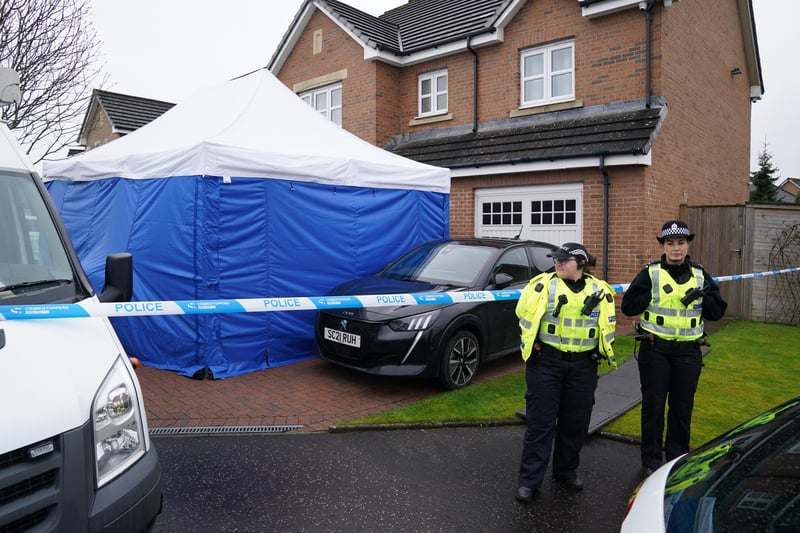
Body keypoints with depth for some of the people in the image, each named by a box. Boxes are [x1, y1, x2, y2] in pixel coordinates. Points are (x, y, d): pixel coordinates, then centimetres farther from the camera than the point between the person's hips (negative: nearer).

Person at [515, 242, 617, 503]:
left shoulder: (599, 290, 4)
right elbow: (525, 314, -3)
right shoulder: (544, 285, -5)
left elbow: (607, 326, 14)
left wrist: (603, 352, 10)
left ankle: (566, 470, 33)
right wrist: (533, 344, -3)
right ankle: (528, 479, 7)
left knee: (575, 422, 13)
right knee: (540, 422, -1)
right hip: (546, 363, -3)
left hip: (583, 366, 3)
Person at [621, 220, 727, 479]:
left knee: (682, 406, 11)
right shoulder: (650, 273, -4)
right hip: (655, 348, -3)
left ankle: (677, 458, 27)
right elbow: (628, 307, -10)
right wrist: (653, 293, -20)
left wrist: (702, 297, -11)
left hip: (688, 351, 3)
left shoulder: (700, 275, 6)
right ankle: (651, 461, 17)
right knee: (653, 405, 4)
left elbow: (717, 311, 7)